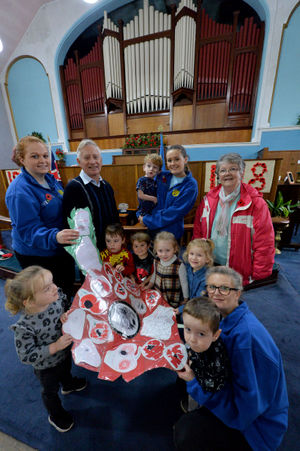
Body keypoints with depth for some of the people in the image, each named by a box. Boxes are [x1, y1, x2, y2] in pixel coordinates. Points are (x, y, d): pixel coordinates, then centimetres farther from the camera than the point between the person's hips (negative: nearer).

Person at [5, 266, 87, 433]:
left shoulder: (58, 297, -29)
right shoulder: (24, 327, -40)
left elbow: (67, 309, -9)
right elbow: (27, 356, -26)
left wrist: (67, 316, -30)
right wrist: (55, 347, -35)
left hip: (65, 352, 4)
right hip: (46, 367, -4)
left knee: (66, 372, 37)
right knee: (51, 391, 28)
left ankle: (68, 385, 71)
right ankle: (56, 415, 60)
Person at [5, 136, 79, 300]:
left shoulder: (51, 179, 1)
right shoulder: (19, 191, -24)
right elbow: (28, 230, -27)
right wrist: (54, 237, -45)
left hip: (61, 249, 8)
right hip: (36, 255, -8)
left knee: (68, 288, 27)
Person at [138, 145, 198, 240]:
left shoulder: (190, 185, -13)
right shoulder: (162, 176, 0)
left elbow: (174, 213, -19)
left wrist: (147, 220, -15)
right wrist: (141, 215, -5)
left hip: (171, 234, -4)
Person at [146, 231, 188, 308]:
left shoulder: (179, 265, -23)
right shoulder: (156, 262, -9)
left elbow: (184, 283, -11)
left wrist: (185, 299, -2)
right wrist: (149, 286, 14)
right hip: (157, 296, 4)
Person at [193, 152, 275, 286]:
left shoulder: (256, 204, -11)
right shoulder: (208, 200, 1)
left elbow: (264, 244, -10)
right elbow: (198, 232, 5)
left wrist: (258, 277, -9)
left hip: (239, 273, -3)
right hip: (209, 268, 4)